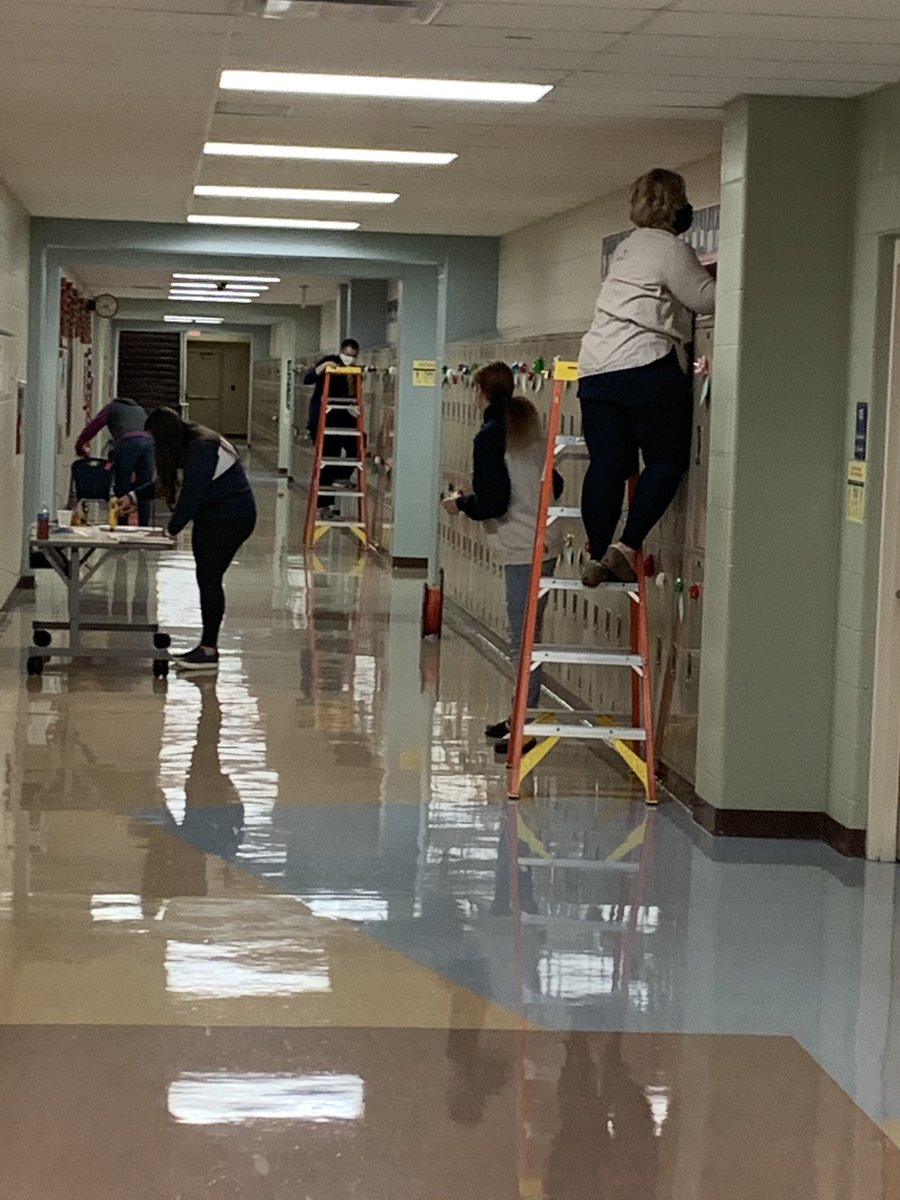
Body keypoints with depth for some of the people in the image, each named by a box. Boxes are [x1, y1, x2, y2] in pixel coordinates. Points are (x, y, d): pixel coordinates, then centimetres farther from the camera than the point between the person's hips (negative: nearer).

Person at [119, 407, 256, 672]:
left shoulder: (202, 449, -21)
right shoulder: (188, 446, 11)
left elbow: (192, 494, -22)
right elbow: (166, 484, 23)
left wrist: (171, 530, -14)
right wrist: (133, 498, 20)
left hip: (231, 518, -10)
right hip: (211, 518, 10)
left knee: (210, 578, -11)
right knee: (206, 579, 9)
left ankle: (209, 650, -10)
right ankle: (208, 645, 14)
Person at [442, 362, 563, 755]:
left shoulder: (490, 437, -10)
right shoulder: (531, 430, 13)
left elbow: (493, 502, -14)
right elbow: (555, 486, 17)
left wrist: (462, 504, 3)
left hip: (523, 549, -9)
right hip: (545, 542, 9)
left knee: (523, 638, -7)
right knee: (527, 635, 14)